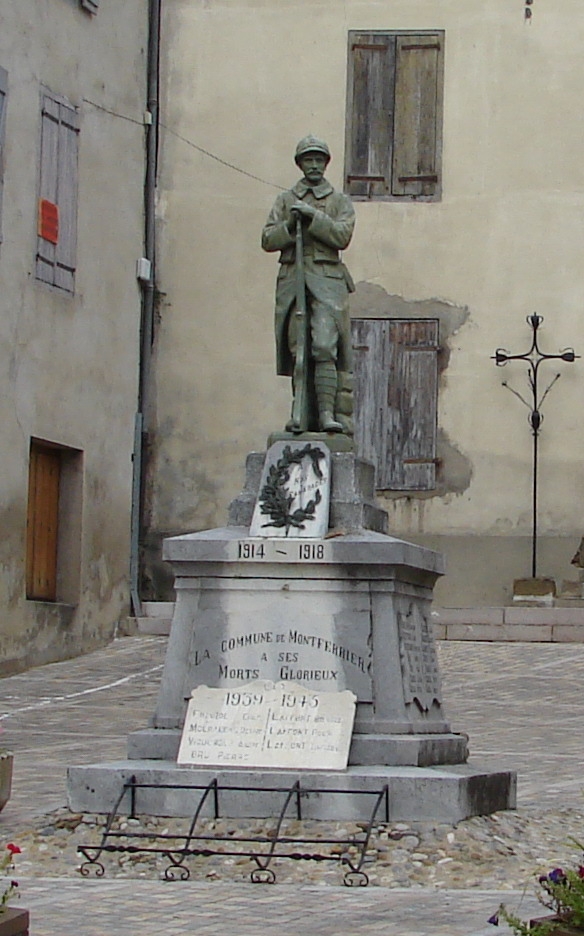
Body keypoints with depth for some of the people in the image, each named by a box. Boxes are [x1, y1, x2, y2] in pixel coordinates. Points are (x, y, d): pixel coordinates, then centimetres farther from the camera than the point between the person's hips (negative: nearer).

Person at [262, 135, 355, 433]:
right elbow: (268, 239, 9)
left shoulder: (340, 202, 13)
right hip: (292, 280, 2)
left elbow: (342, 236, -3)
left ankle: (328, 413, -21)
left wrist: (313, 216, -12)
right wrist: (291, 225, -8)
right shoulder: (285, 201, 19)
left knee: (324, 347, -16)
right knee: (297, 350, -1)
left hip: (327, 281, -2)